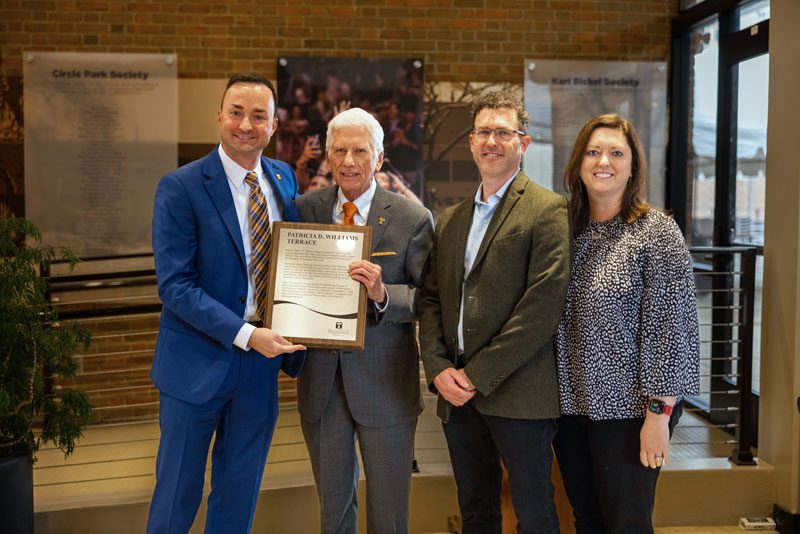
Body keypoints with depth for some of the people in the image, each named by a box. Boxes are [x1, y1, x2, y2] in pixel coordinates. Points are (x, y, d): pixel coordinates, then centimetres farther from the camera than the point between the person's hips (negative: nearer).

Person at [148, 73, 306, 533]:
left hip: (261, 363, 5)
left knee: (240, 497, 18)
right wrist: (246, 335, -24)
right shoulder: (181, 187, -11)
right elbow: (175, 285, -16)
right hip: (198, 364, -4)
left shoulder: (284, 179, 5)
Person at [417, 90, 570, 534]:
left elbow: (543, 305, -14)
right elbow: (430, 300, 12)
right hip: (457, 395, 6)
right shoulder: (450, 220, 16)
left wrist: (478, 374, -14)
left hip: (518, 394, -6)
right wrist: (438, 368, -4)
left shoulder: (548, 210, -5)